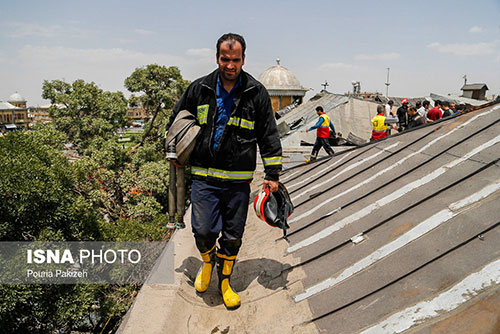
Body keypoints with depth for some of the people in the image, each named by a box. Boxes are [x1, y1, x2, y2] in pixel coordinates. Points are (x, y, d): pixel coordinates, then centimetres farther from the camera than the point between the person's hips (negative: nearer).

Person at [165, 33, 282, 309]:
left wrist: (272, 174, 2)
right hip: (203, 176, 0)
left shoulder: (256, 93, 0)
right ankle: (208, 261, 29)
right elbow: (175, 123, 17)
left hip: (238, 180, 0)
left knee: (233, 236, 8)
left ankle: (225, 281, 32)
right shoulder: (199, 89, 2)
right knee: (203, 230, -7)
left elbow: (269, 137, 4)